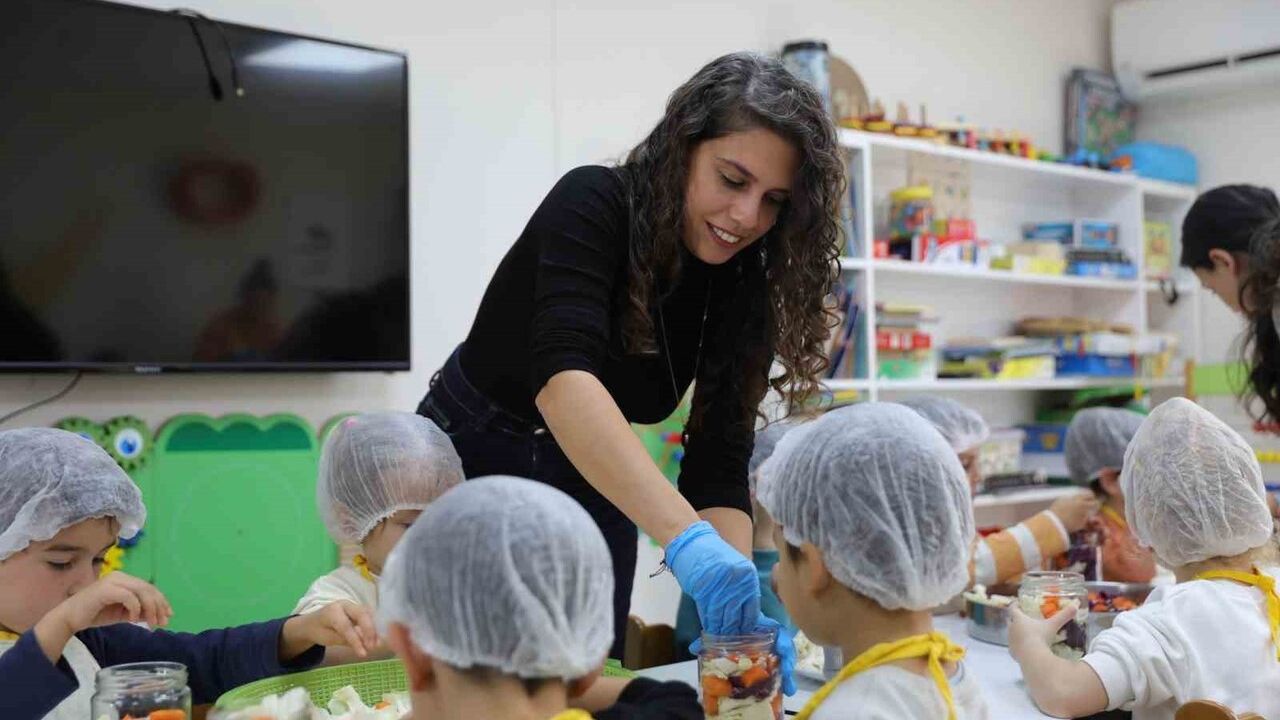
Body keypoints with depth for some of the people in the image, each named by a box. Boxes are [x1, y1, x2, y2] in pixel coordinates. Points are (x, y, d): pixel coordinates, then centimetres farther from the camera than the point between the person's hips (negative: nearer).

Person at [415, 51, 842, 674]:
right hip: (470, 463, -4)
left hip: (597, 492, 4)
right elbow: (562, 373, -43)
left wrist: (738, 605, -32)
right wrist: (687, 538, -54)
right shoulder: (592, 204, -26)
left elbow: (719, 460, -16)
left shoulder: (742, 285, -13)